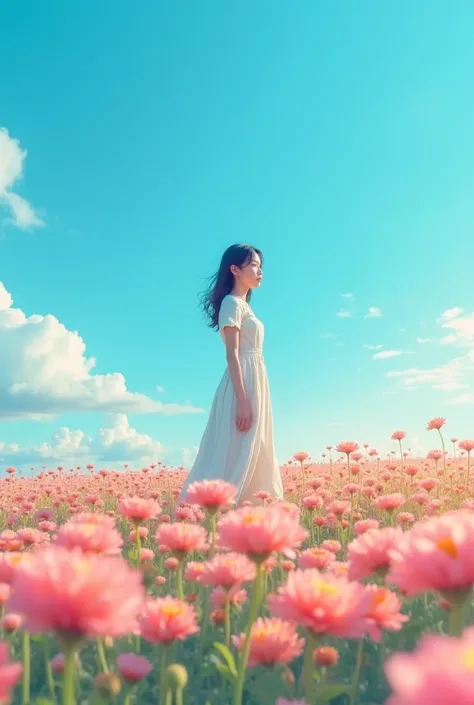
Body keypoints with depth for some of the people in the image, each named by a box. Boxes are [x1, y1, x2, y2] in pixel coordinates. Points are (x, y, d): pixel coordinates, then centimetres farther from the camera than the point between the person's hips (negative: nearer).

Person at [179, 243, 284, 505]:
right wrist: (243, 401, -23)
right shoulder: (232, 303, -6)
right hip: (243, 385, -9)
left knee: (252, 458, 8)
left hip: (255, 384, 9)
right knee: (236, 457, -10)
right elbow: (232, 354, -15)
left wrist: (251, 399, 16)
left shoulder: (243, 306, 20)